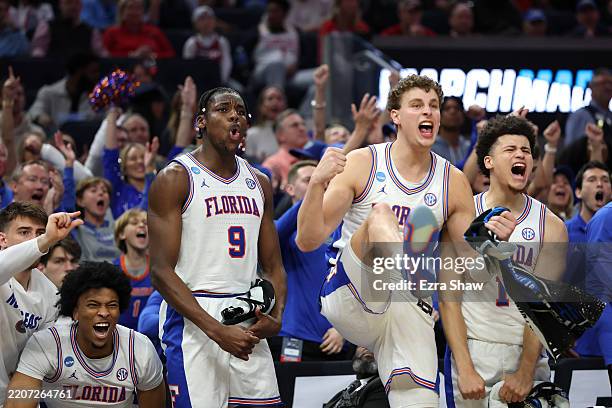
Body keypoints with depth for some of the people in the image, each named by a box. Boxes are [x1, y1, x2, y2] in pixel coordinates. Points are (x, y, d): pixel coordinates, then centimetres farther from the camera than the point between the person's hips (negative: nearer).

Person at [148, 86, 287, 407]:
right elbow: (161, 271, -11)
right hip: (194, 320, -6)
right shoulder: (174, 179, -5)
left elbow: (273, 266, 18)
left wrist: (276, 317, -4)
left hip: (249, 323, 6)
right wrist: (217, 330, -20)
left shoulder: (258, 183, 15)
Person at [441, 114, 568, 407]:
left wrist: (525, 372, -14)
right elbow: (448, 297, -6)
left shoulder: (551, 226, 1)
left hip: (527, 352, 1)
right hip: (472, 350, -1)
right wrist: (465, 370, -15)